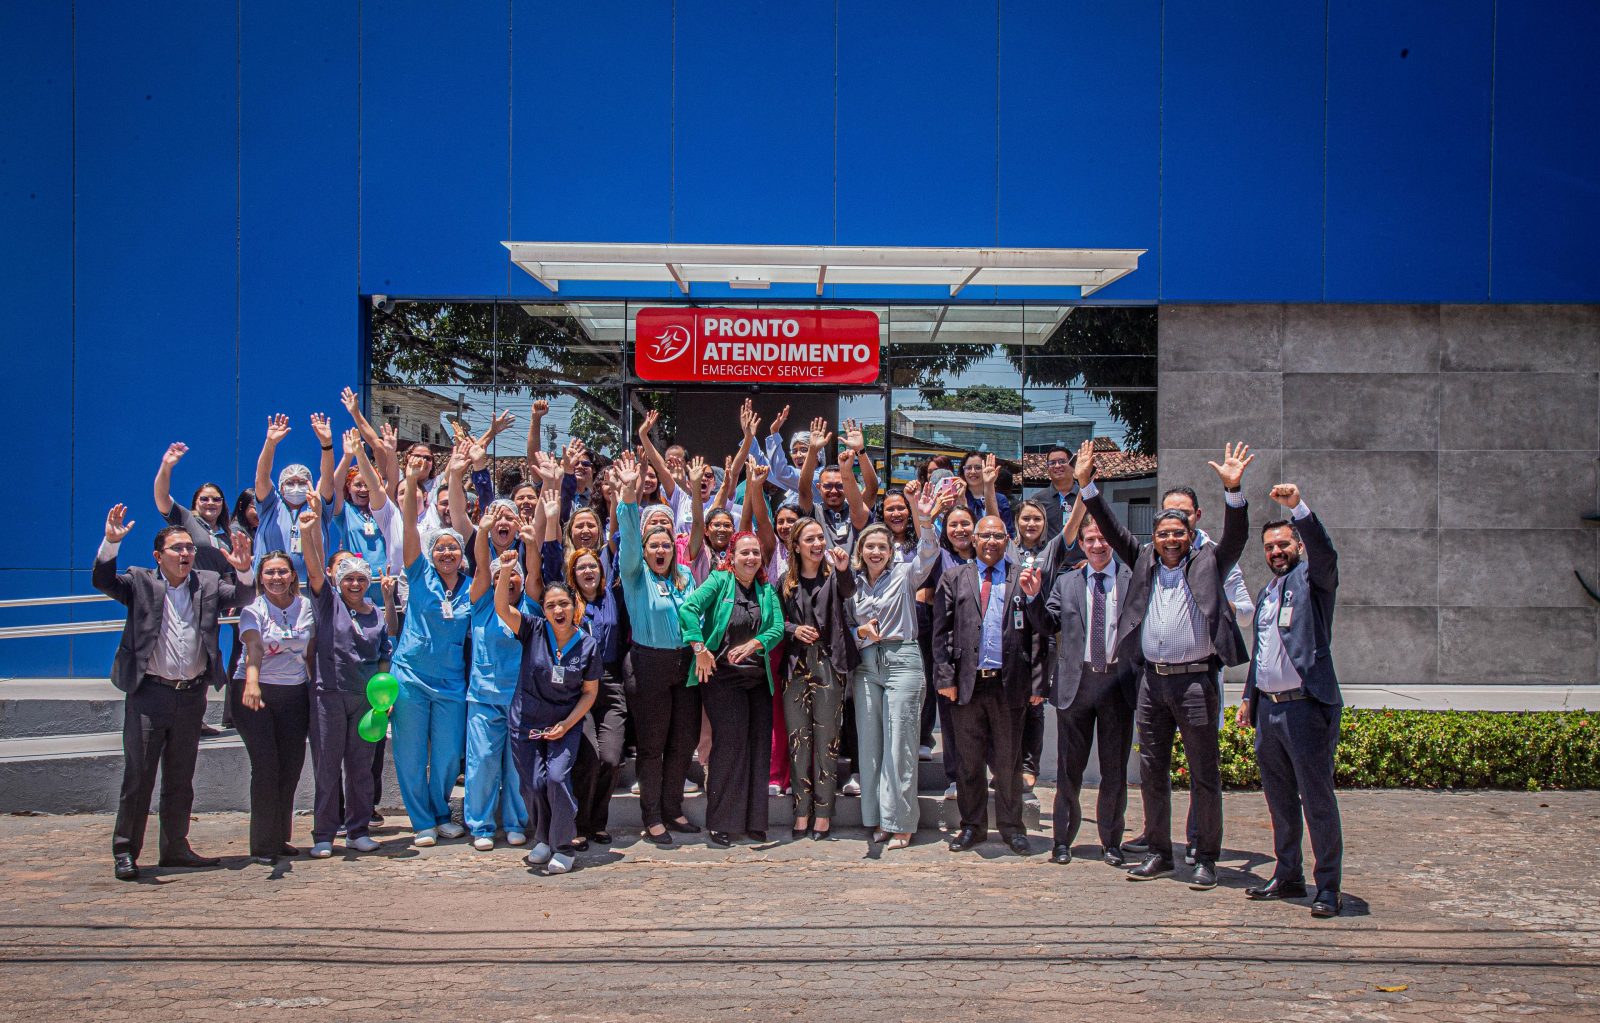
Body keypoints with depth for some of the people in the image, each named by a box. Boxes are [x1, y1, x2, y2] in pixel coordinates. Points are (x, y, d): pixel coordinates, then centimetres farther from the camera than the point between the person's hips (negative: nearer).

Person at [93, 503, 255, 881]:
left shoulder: (208, 584, 9)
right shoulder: (141, 582, 2)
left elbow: (243, 596, -1)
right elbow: (102, 581, -10)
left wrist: (243, 570, -21)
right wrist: (111, 542, -26)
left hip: (192, 696, 3)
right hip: (149, 695, -3)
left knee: (180, 778, 13)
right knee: (138, 775, -2)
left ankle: (175, 847, 22)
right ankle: (124, 851, 6)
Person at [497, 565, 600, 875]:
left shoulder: (587, 645, -6)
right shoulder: (534, 631, -6)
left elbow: (590, 692, 0)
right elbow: (502, 607, -20)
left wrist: (566, 724, -9)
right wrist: (506, 572, -34)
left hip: (566, 724, -1)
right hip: (527, 722, 1)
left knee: (557, 777, -18)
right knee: (533, 784, -2)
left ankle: (563, 848, -1)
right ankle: (543, 840, 25)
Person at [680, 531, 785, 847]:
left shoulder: (767, 591, 12)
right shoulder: (719, 581, -3)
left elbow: (778, 628, 2)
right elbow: (688, 608, -15)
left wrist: (754, 644, -16)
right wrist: (700, 649, -19)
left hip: (758, 676, 5)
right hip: (722, 676, -5)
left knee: (758, 746, 4)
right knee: (729, 744, -7)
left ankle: (754, 821, 12)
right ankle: (720, 823, 1)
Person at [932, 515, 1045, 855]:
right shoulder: (954, 579, 9)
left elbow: (1036, 633, 1)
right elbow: (941, 632, 5)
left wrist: (1036, 682, -5)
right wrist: (945, 677, -4)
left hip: (1009, 683, -1)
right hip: (967, 682, 1)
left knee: (1008, 761, 7)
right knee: (968, 760, 8)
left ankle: (1011, 827, 19)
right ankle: (972, 826, 20)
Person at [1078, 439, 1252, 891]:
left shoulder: (1208, 564, 2)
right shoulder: (1144, 561, 12)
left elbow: (1235, 536, -10)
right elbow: (1112, 529, 10)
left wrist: (1233, 489, -25)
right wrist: (1086, 484, 2)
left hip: (1195, 680, -4)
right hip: (1153, 682, 4)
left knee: (1204, 775, 1)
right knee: (1152, 773, 10)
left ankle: (1206, 859, 10)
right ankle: (1159, 854, 21)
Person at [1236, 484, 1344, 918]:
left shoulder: (1312, 579, -3)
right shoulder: (1266, 593, 20)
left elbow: (1324, 552, -26)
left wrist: (1298, 507, -36)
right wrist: (1249, 696, 21)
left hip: (1305, 707, -8)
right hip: (1267, 707, 8)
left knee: (1317, 799, -4)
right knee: (1280, 800, 14)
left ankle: (1328, 886, 3)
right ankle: (1287, 877, 24)